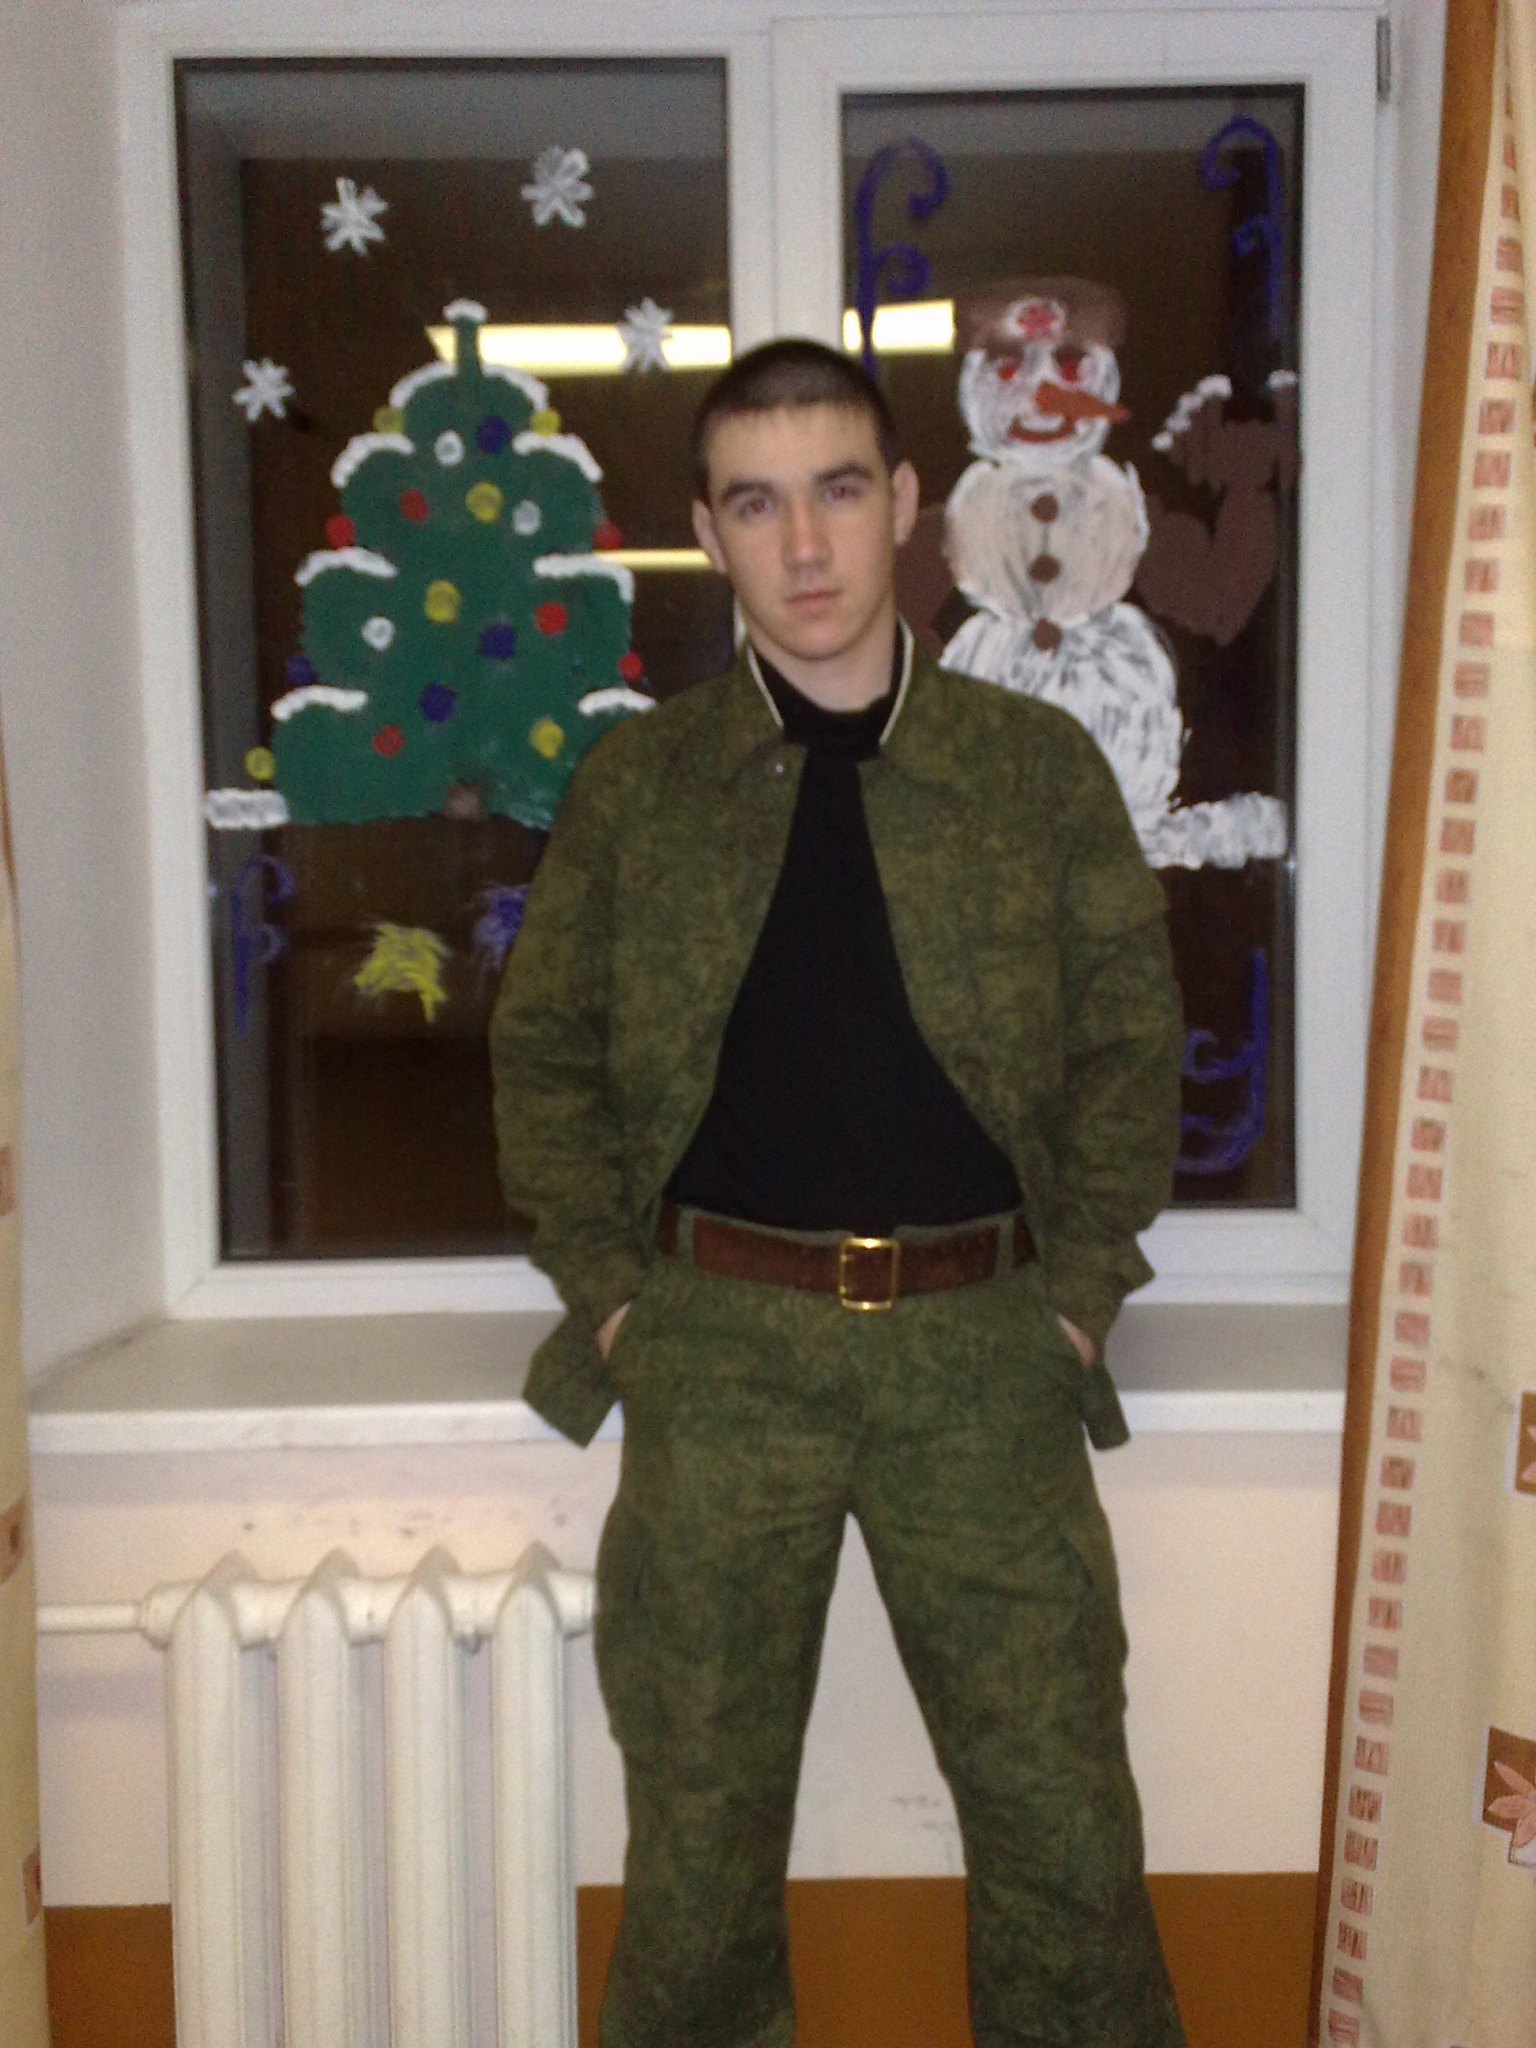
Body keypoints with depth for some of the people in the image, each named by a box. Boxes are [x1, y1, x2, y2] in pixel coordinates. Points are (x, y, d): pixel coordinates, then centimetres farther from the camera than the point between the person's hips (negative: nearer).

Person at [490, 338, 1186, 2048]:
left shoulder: (1042, 767, 4)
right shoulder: (633, 784, 5)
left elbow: (1129, 1038, 6)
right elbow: (544, 1049, 8)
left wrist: (1075, 1290, -2)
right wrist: (609, 1293, -1)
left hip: (981, 1343, 0)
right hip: (719, 1345, 1)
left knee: (1063, 1816, 7)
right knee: (700, 1820, 11)